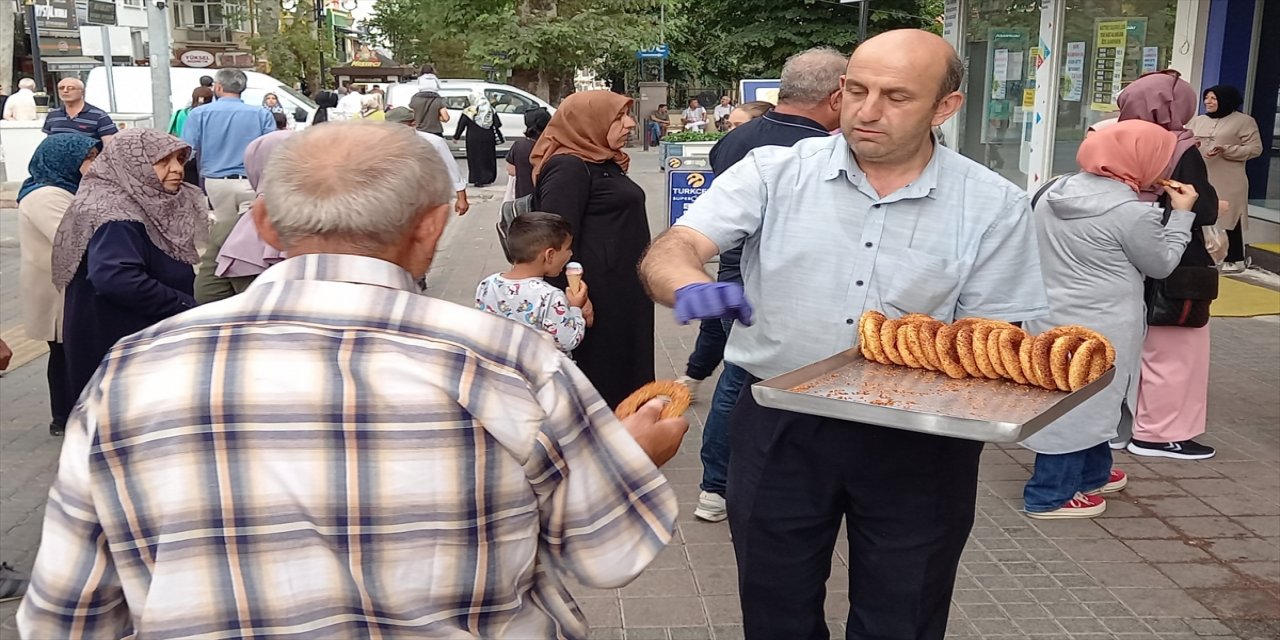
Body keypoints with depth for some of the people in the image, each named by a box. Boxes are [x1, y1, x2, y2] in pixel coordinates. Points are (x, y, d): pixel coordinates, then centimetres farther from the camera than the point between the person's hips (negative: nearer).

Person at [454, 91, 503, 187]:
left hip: (474, 140, -3)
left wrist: (456, 137, 4)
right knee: (488, 158, 12)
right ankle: (487, 179, 15)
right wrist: (499, 138, 11)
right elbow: (497, 125, 0)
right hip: (488, 139, 3)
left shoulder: (469, 111, -10)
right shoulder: (491, 110, 0)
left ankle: (478, 179, 0)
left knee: (476, 159, 4)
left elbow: (461, 125, -6)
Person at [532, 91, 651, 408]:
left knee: (621, 375, 17)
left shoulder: (603, 163, 14)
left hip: (620, 290, 10)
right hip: (595, 297, -10)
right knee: (597, 378, 1)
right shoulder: (568, 168, -16)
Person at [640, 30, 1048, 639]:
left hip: (917, 442, 0)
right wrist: (691, 286, -38)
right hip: (779, 429, 0)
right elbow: (668, 252, -14)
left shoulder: (994, 207, -4)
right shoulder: (774, 172, -5)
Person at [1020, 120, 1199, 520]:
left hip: (1052, 318, 8)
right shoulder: (1131, 212, -19)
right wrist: (1182, 215, 6)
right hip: (1094, 328, -8)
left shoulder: (1056, 192, 3)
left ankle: (1092, 475, 36)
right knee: (1082, 403, 3)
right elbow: (1161, 264, -5)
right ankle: (1051, 496, 11)